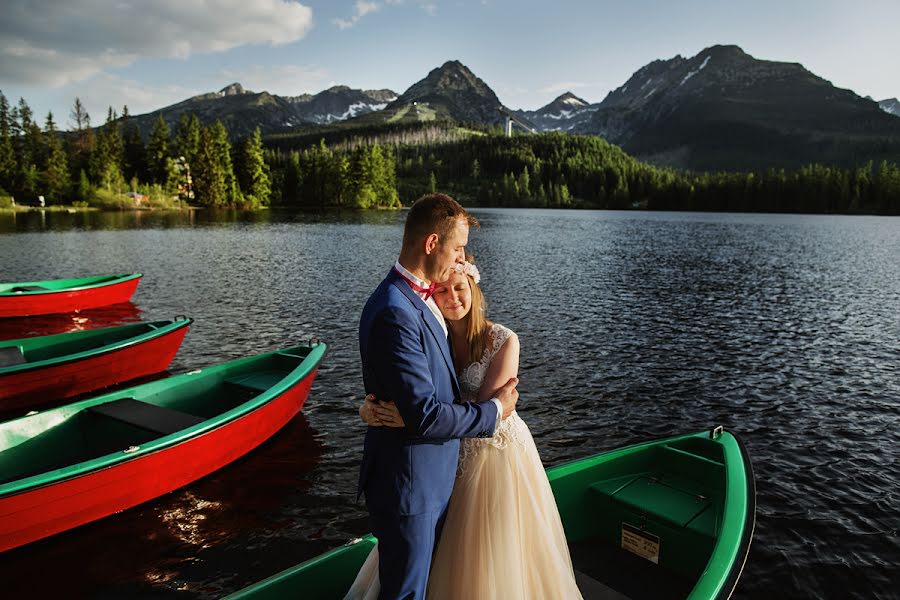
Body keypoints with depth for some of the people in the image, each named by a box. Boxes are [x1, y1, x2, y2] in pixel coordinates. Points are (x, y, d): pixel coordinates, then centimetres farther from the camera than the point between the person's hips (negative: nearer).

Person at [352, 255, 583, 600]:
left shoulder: (503, 341, -18)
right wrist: (372, 408, -30)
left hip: (499, 452, -4)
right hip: (452, 455, 4)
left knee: (497, 556, 12)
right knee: (450, 554, 20)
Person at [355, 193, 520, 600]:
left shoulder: (419, 297, 5)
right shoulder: (394, 313, -28)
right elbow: (424, 415, -28)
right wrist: (494, 410, -15)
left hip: (433, 476, 9)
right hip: (408, 485, -9)